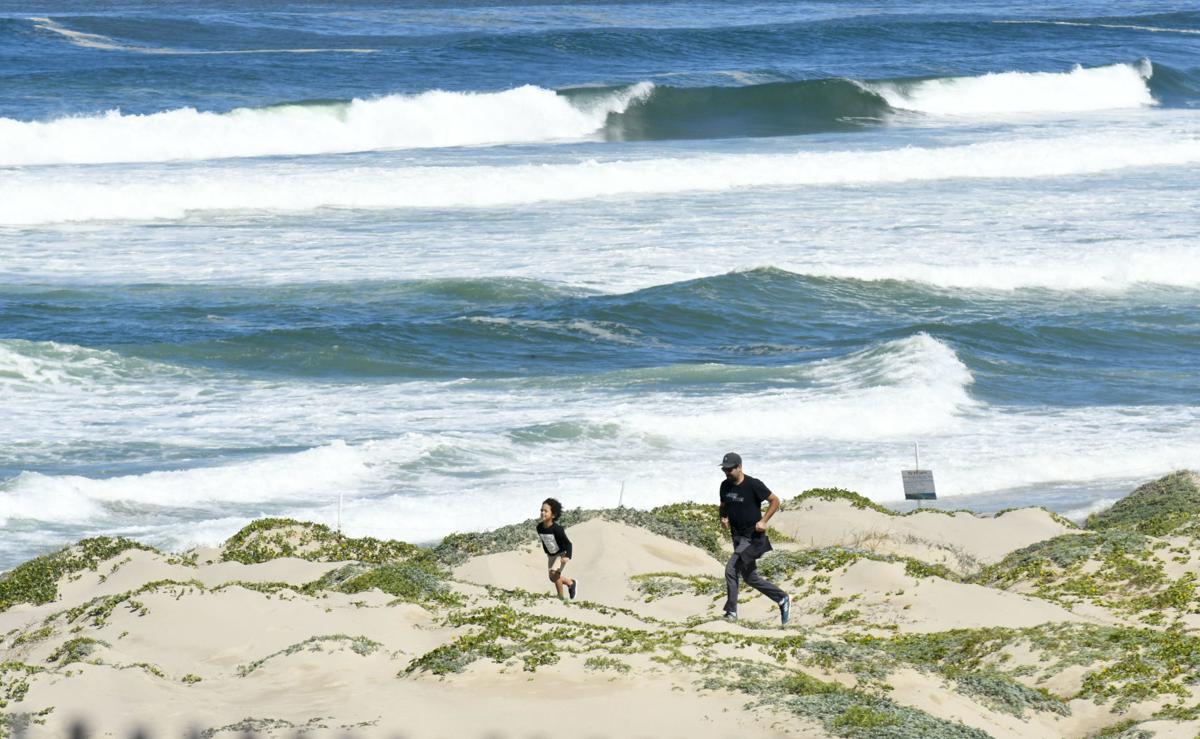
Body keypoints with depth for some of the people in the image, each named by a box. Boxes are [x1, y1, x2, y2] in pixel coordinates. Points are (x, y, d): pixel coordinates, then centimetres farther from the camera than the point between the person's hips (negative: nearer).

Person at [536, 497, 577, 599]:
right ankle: (570, 582, 38)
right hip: (551, 555, 7)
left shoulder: (557, 529, -32)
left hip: (562, 554, -7)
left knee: (554, 574, -23)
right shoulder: (539, 527, -13)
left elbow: (568, 543, -28)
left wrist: (567, 556, -42)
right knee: (552, 578, 12)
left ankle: (561, 596, -5)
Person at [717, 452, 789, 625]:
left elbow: (775, 501, -7)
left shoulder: (753, 485, -14)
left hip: (753, 537, -8)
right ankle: (783, 599, 27)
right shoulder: (725, 486, 5)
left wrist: (763, 521, -16)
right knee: (750, 577, 12)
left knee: (731, 570, -17)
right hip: (737, 536, 8)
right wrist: (723, 518, 0)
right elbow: (724, 505, 22)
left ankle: (731, 611, -10)